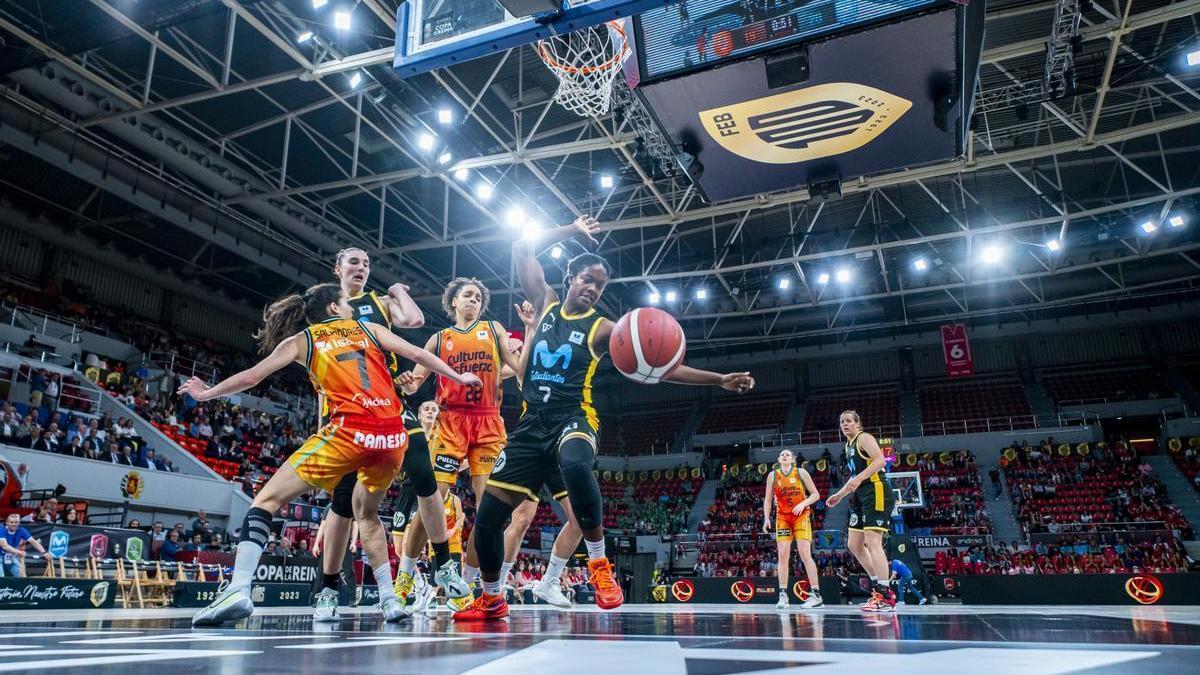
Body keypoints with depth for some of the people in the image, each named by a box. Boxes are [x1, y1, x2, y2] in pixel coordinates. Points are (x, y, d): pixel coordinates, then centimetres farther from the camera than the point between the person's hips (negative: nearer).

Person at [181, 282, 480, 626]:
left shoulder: (300, 340, 16)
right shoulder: (368, 329, 21)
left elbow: (251, 376, 16)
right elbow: (417, 354, 18)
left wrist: (207, 392, 32)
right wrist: (458, 376, 29)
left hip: (349, 432, -4)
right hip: (393, 435, 4)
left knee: (267, 500, 6)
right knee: (367, 514, 26)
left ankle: (238, 590, -11)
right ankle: (390, 600, 20)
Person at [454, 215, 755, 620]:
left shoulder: (602, 329, 0)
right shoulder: (546, 305, 10)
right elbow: (522, 250, 12)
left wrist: (720, 380, -17)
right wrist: (571, 231, 14)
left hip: (573, 419, -4)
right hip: (531, 423, 4)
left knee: (575, 465, -42)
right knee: (487, 517, 1)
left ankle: (599, 564, -22)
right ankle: (491, 599, 26)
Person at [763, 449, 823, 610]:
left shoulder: (801, 473, -1)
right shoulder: (772, 476, 4)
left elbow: (815, 494, -1)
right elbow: (768, 499, 8)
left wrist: (803, 503, -18)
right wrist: (766, 518, -3)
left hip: (801, 516, -2)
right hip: (782, 517, 2)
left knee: (805, 554, -12)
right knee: (783, 554, -6)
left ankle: (816, 595, -9)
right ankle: (783, 595, -3)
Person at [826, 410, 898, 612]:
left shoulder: (864, 438, -5)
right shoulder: (849, 445, 22)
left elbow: (880, 460, -21)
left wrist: (859, 479, -30)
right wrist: (839, 495, 27)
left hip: (876, 491, -10)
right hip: (861, 496, 10)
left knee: (872, 542, -16)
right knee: (854, 545, 9)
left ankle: (885, 597, -15)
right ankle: (879, 587, 17)